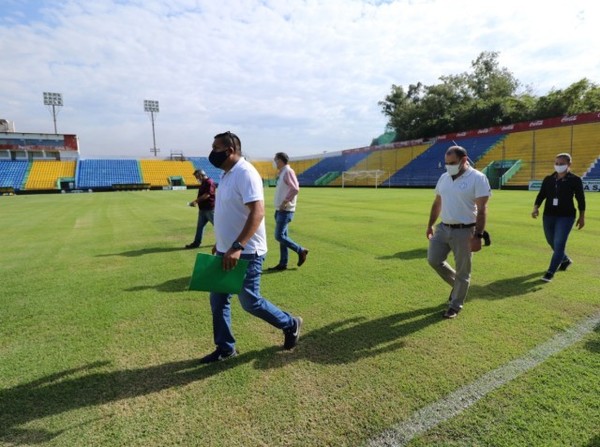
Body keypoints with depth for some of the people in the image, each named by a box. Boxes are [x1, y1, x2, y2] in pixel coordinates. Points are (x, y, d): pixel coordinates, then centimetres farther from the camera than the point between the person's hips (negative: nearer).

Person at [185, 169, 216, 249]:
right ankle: (196, 242, 15)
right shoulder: (203, 183, 15)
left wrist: (196, 201, -18)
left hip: (210, 208, -10)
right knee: (200, 226, 10)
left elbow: (206, 195, -23)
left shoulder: (209, 182, -15)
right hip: (203, 208, 10)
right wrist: (196, 202, 7)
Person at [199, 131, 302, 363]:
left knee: (250, 302, 1)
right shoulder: (226, 174, 11)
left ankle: (290, 325, 24)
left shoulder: (245, 173, -19)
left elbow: (257, 212, -29)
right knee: (218, 300, 13)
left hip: (246, 253, -9)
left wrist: (237, 247, -34)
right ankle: (225, 348, 29)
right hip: (226, 251, 10)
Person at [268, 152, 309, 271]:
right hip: (280, 210, 9)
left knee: (279, 236, -9)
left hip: (285, 211, -9)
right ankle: (283, 263, 15)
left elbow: (295, 189, -24)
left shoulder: (288, 172, -13)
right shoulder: (282, 173, 15)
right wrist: (281, 206, 10)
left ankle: (301, 251, 4)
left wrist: (285, 202, -20)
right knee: (282, 236, 10)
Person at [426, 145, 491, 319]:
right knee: (433, 259, 7)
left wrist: (477, 236, -21)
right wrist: (430, 225, 18)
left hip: (464, 231, -6)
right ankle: (457, 284, 34)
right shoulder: (444, 177, 8)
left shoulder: (477, 178, -12)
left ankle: (455, 306, 21)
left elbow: (481, 209, -16)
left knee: (462, 271, 4)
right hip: (443, 228, 6)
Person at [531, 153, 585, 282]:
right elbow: (541, 195, 3)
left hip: (566, 216, -5)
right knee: (552, 242, 18)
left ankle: (550, 272, -8)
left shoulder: (575, 180, -4)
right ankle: (566, 260, 46)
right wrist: (536, 208, -15)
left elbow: (580, 199, 1)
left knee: (559, 244, -11)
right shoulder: (548, 179, 5)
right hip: (548, 215, 5)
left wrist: (582, 217, 3)